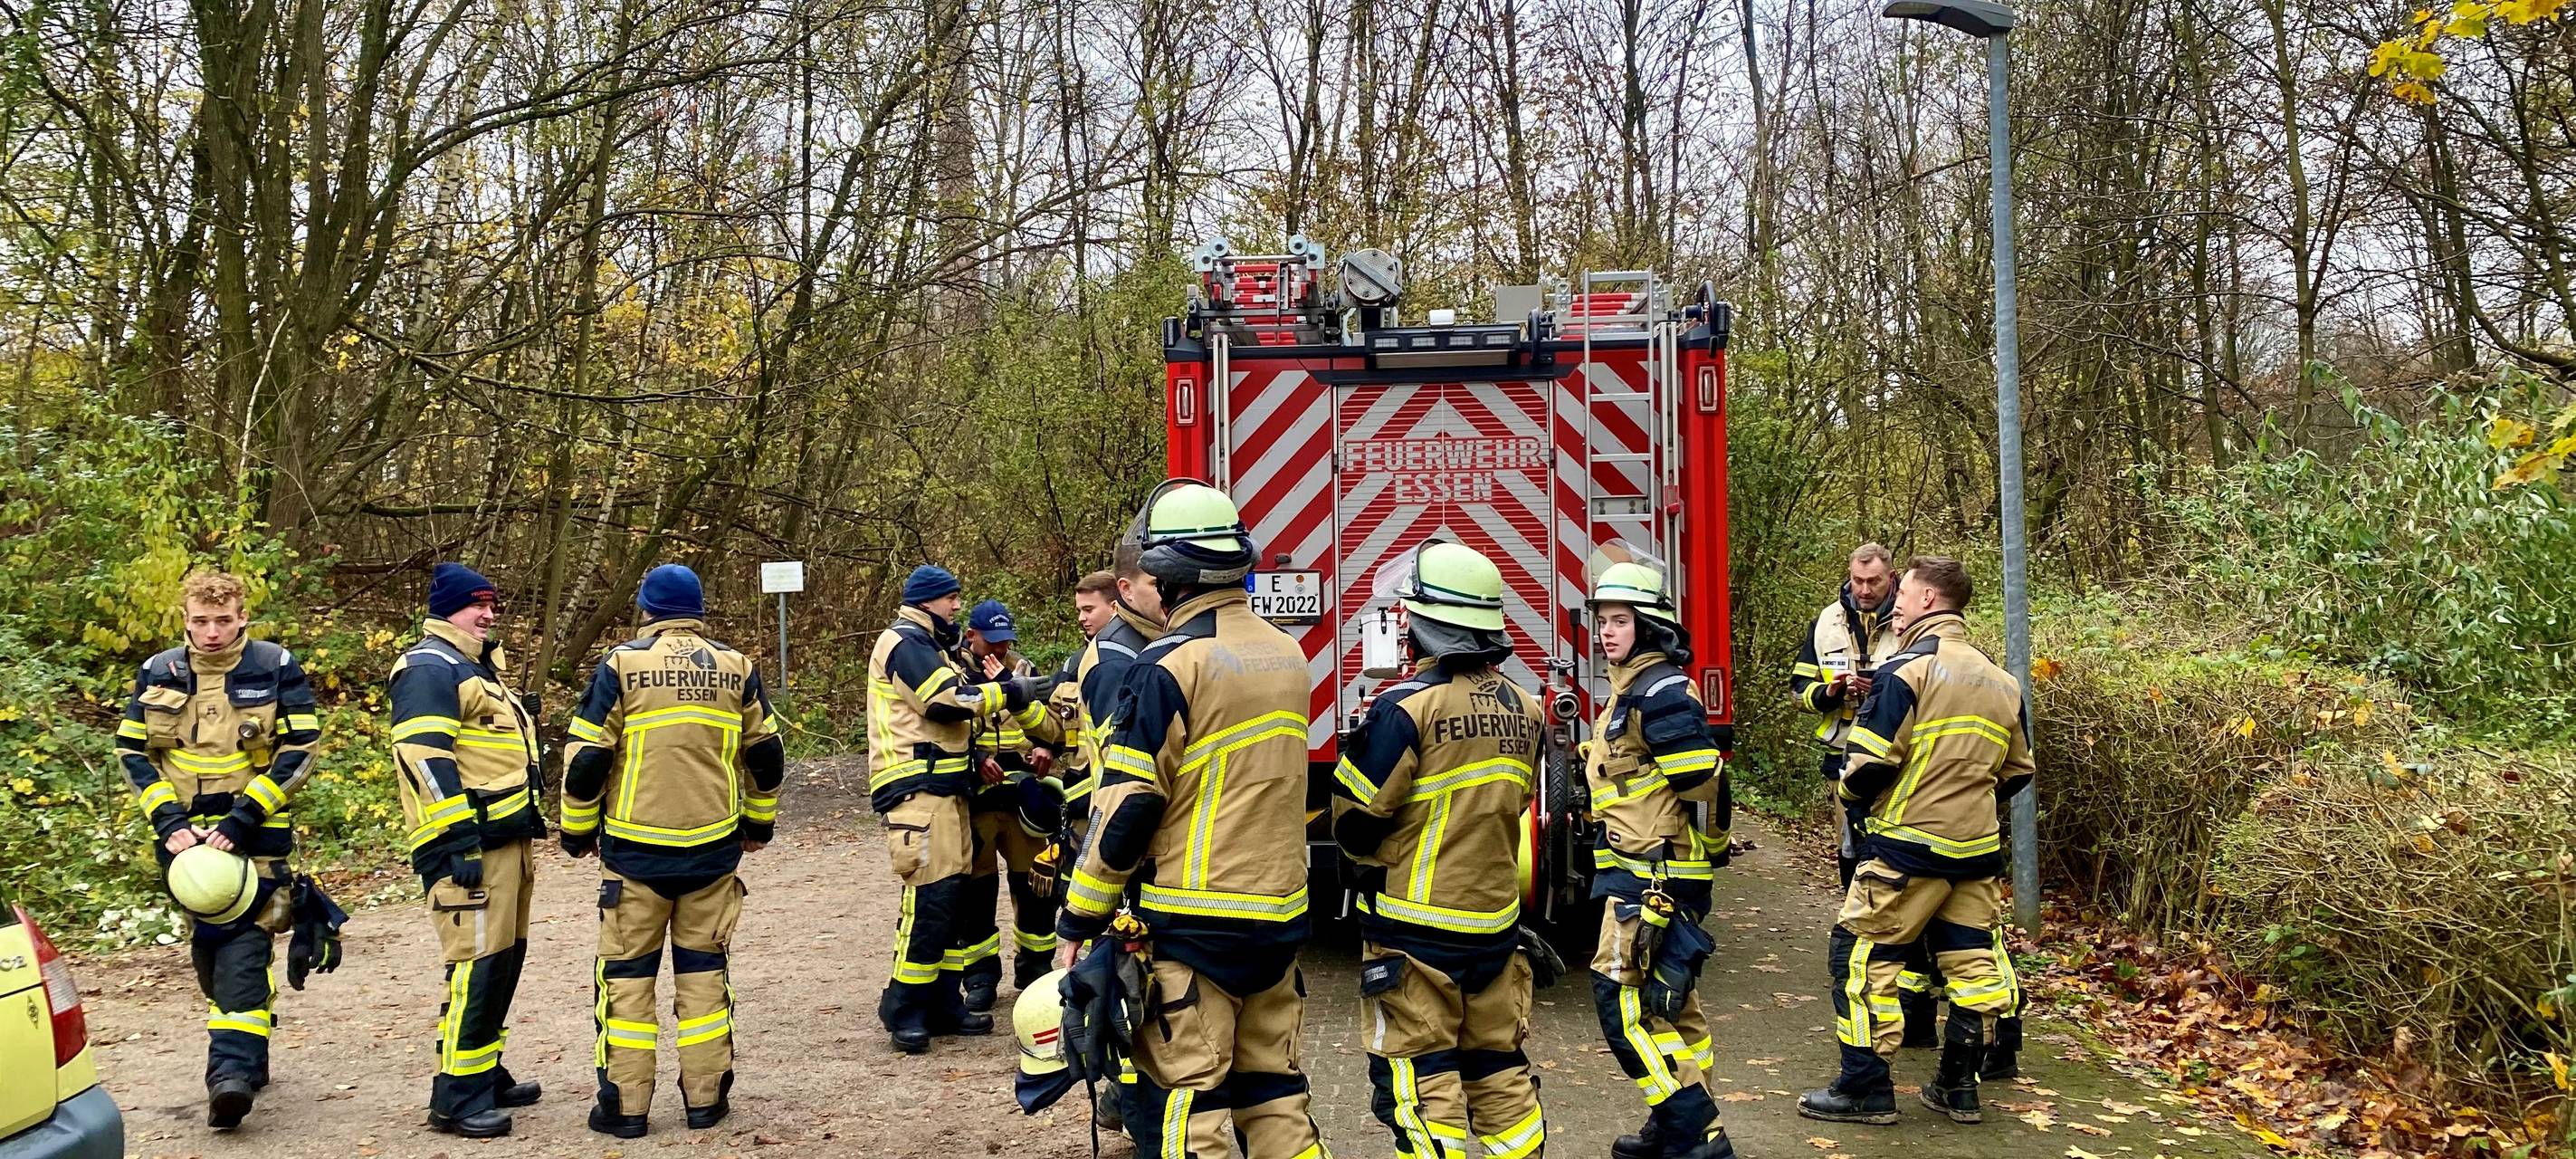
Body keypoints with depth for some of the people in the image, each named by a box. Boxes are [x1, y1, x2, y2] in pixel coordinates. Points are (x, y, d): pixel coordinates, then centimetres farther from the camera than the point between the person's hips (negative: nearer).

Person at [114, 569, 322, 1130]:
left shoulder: (277, 669, -5)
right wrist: (168, 820, -7)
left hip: (255, 837, -4)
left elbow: (300, 749, -8)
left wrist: (242, 819, -15)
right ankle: (250, 1056, 26)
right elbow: (131, 751, 7)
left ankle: (233, 1071, -17)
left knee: (243, 946, -13)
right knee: (206, 948, 11)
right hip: (187, 835, 4)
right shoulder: (158, 674, 6)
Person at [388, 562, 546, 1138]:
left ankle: (486, 1072, 25)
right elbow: (425, 760, -20)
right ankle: (456, 1098, -5)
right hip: (470, 842, -10)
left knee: (506, 956, 14)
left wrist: (528, 822, 26)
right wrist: (458, 841, -24)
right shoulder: (431, 669, -11)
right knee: (477, 964, -11)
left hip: (506, 837, 10)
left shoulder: (478, 666, 22)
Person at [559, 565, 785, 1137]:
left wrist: (579, 831, 8)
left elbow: (587, 758, -6)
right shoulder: (736, 668, 4)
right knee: (704, 969, 11)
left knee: (626, 972, 8)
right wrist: (759, 822, 24)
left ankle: (625, 1105, 10)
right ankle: (706, 1099, 14)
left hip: (637, 848, -2)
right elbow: (766, 756, 10)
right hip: (714, 848, 3)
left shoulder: (622, 664, -5)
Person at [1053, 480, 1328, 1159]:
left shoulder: (1171, 666, -15)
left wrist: (1079, 921, -5)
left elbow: (1126, 808, -14)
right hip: (1279, 914, 7)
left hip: (1193, 924, -7)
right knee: (1275, 1091, 16)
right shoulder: (1285, 653, 8)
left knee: (1181, 1102, 1)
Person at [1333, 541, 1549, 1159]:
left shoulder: (1408, 707, -17)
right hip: (1496, 921, 6)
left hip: (1415, 927, -6)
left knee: (1418, 1079, 2)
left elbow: (1354, 819, -11)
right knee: (1500, 1072, 16)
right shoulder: (1524, 708, 4)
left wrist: (1373, 856, 9)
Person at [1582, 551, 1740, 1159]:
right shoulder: (1632, 690, 15)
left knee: (1623, 998, -10)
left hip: (1653, 873, -11)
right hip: (1642, 871, 11)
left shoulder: (1661, 690, -16)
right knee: (1670, 999, 16)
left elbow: (1701, 783, -22)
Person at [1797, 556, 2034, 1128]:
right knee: (1972, 961, 13)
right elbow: (2016, 771, 17)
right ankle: (1958, 1086, 22)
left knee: (1861, 955, 1)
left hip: (1910, 845, -7)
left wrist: (1851, 791, 3)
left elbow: (1873, 761, -17)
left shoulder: (1908, 669, -13)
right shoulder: (2000, 680, 11)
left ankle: (1865, 1088, 3)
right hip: (1978, 847, 7)